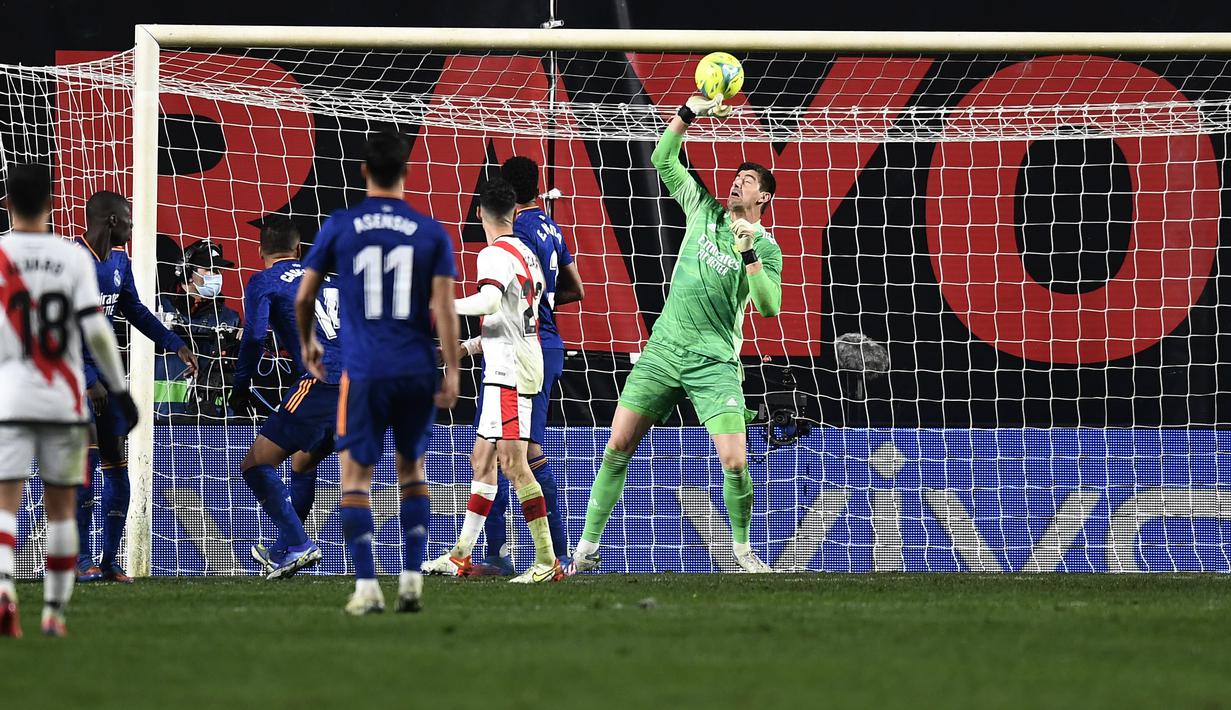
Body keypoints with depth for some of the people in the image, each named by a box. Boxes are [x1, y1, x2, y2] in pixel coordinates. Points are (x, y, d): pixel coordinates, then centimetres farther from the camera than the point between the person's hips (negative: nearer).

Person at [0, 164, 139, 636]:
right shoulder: (73, 258, -1)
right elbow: (96, 329, -6)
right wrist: (118, 390, 2)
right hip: (64, 402, 1)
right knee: (60, 508, 12)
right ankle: (54, 611, 15)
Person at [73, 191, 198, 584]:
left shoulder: (119, 261, 7)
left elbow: (134, 310, 22)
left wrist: (175, 344, 14)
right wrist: (88, 381, -22)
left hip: (103, 367, 8)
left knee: (116, 462, 4)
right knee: (86, 457, -16)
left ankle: (110, 561, 10)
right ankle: (81, 560, -10)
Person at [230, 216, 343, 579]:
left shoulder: (263, 282, 6)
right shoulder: (329, 274, 23)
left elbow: (254, 336, -8)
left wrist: (240, 386, 2)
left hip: (322, 383, -7)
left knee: (255, 465, -1)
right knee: (303, 461, 28)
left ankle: (298, 545, -14)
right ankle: (284, 550, 34)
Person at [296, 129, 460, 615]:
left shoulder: (340, 226, 1)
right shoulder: (431, 233, 2)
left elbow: (304, 296, 6)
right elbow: (443, 307, -4)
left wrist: (307, 343, 24)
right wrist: (451, 373, -2)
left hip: (364, 370, -2)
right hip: (418, 370, 2)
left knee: (356, 474, 3)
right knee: (412, 470, 18)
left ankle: (366, 587, -6)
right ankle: (412, 579, 10)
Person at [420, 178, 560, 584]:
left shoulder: (495, 254, -13)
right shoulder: (526, 253, 15)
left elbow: (490, 301, -30)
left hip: (510, 371, -10)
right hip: (507, 371, 10)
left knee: (512, 463, -11)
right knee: (482, 459, 14)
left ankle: (547, 561, -14)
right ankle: (461, 556, 19)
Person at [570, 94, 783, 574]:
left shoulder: (765, 247, -1)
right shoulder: (705, 210, 9)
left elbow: (769, 307, -13)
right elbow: (663, 161, 11)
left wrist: (749, 255, -22)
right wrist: (688, 114, -2)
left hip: (715, 362, -3)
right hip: (664, 349, 3)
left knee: (735, 463, -14)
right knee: (618, 448, -2)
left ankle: (742, 549, 8)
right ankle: (588, 547, 5)